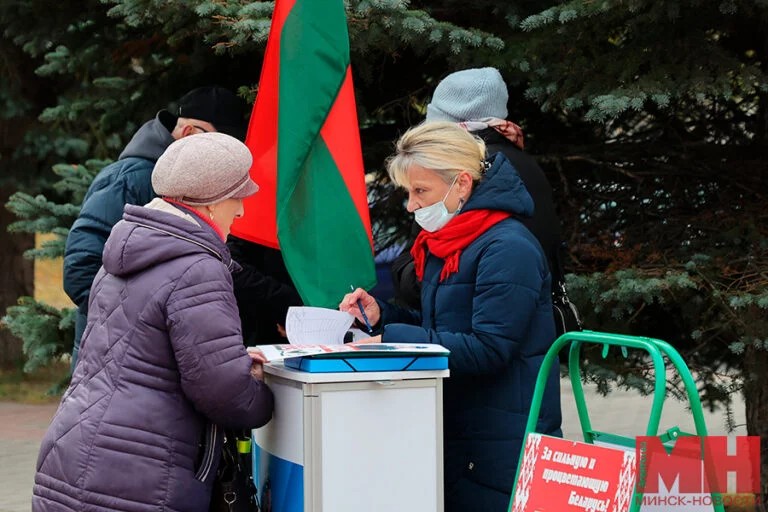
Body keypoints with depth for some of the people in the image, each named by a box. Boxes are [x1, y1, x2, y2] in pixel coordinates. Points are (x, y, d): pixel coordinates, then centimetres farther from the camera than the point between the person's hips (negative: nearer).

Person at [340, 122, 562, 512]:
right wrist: (381, 316, 3)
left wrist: (392, 340, -21)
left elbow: (487, 349, -23)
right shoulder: (446, 244, 14)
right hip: (456, 437, 9)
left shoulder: (508, 249, -18)